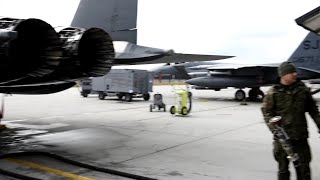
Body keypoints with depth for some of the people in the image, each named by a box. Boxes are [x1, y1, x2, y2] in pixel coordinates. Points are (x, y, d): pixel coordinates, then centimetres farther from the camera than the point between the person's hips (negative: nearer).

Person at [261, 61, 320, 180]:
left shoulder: (303, 89, 5)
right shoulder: (273, 92, -5)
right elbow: (266, 111, -5)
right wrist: (274, 128, -16)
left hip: (301, 135, 3)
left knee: (304, 166, 12)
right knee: (283, 167, 10)